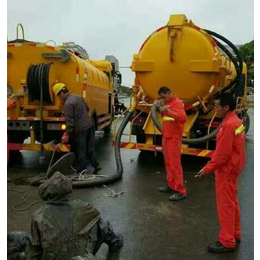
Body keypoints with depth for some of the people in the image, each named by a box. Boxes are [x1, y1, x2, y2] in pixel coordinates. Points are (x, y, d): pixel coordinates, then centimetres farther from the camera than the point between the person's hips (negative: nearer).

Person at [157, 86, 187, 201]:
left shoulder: (177, 103, -12)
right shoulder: (167, 103, 15)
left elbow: (183, 117, -27)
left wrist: (168, 111, -36)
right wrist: (162, 111, 5)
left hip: (174, 138, -9)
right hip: (166, 137, 9)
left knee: (175, 163, -8)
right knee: (168, 163, 14)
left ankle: (180, 191, -4)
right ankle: (171, 185, 25)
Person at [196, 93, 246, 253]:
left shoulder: (228, 125, -23)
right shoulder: (236, 121, 8)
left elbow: (222, 153, -24)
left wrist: (208, 168, -14)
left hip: (226, 170, -10)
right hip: (233, 168, 10)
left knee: (225, 205, 0)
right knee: (232, 202, 19)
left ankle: (227, 242, 11)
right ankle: (235, 235, 32)